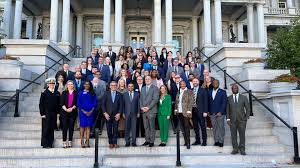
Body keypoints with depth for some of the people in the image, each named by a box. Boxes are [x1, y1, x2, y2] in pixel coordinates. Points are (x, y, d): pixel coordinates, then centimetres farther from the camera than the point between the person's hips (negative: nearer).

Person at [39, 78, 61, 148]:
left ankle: (50, 144, 14)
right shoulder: (44, 93, 0)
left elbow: (59, 104, 13)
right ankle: (45, 144, 6)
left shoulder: (57, 93, 10)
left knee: (52, 129, 6)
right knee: (46, 129, -2)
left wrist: (58, 112, 5)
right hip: (46, 114, -3)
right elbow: (41, 104, -3)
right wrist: (42, 113, -9)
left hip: (54, 114, 4)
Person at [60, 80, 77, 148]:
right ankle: (64, 142, 3)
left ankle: (70, 141, 10)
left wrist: (72, 108, -12)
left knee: (71, 127, 3)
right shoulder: (64, 93, 9)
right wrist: (66, 109, -12)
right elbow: (62, 103, 2)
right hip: (64, 112, 0)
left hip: (73, 112, 0)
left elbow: (77, 103, 1)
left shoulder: (76, 93, 7)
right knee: (64, 127, -2)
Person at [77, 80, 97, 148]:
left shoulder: (93, 94, 10)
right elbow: (79, 103, 2)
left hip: (90, 112, 1)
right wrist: (84, 111, -10)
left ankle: (87, 141, 4)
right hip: (82, 112, -1)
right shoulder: (80, 93, 7)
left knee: (88, 126, 1)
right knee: (82, 126, -4)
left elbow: (95, 103, 5)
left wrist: (91, 111, -8)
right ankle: (82, 142, 0)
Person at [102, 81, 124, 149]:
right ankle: (110, 143, 13)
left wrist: (119, 113, -7)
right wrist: (105, 113, -6)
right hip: (108, 115, 0)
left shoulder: (119, 94, 7)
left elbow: (121, 105, 4)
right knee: (109, 130, 3)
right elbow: (103, 104, 4)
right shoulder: (106, 94, 7)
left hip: (116, 115, 0)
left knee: (115, 129, 1)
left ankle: (115, 143, 10)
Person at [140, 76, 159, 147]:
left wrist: (148, 107, -14)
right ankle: (147, 140, 17)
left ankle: (152, 141, 7)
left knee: (152, 127, -1)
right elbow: (141, 99, 16)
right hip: (144, 111, 5)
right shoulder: (143, 88, 18)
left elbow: (155, 99, -10)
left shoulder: (155, 88, -1)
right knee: (146, 127, 9)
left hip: (151, 110, -5)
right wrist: (141, 107, 0)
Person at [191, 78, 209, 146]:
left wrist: (205, 111, -9)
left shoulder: (203, 90, 0)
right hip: (193, 110, 4)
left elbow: (205, 101, -3)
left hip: (200, 110, -4)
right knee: (195, 127, 9)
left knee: (203, 126, 1)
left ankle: (204, 141, 10)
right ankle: (197, 140, 19)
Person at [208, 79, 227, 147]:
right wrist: (209, 111, 4)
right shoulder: (210, 92, 12)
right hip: (212, 113, 4)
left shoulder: (222, 92, 0)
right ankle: (216, 141, 13)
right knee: (214, 128, 6)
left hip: (220, 113, -3)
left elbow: (224, 103, -6)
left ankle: (221, 141, 7)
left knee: (221, 127, 0)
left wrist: (221, 112, -13)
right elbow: (209, 102, 13)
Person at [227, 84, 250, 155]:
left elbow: (248, 108, 7)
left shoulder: (243, 97, 5)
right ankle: (235, 149, 12)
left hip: (241, 120, 0)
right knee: (233, 135, 2)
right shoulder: (229, 98, 6)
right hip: (232, 120, 1)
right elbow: (227, 109, 5)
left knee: (242, 135, 0)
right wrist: (228, 119, -3)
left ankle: (242, 149, 11)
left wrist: (246, 117, -2)